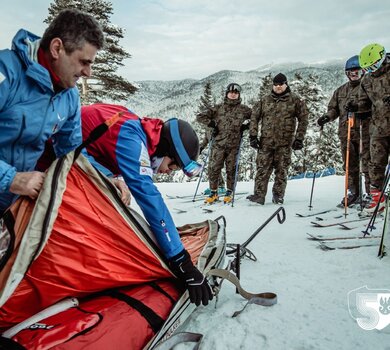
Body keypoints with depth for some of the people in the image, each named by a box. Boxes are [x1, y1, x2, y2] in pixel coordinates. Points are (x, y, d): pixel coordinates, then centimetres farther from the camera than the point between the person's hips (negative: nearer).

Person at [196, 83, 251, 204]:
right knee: (213, 168, -3)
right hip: (218, 143, 0)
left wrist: (246, 126, 0)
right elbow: (200, 116, 9)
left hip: (234, 145, 0)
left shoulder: (243, 109, 8)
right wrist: (212, 124, -1)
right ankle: (213, 192, 12)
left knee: (231, 169, 6)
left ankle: (229, 192, 22)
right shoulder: (218, 108, 8)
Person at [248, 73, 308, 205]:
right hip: (266, 141, 1)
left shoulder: (294, 100, 6)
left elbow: (303, 119, 6)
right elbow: (254, 117, 10)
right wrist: (253, 135, 1)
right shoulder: (265, 100, 10)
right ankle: (259, 195, 0)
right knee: (262, 169, -3)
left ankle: (278, 195, 15)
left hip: (285, 142, -1)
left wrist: (299, 138, 0)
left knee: (282, 170, 4)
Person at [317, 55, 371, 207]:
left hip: (364, 129, -5)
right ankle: (353, 192, 17)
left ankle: (371, 193, 1)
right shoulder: (341, 90, 21)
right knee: (349, 164, 8)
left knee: (367, 162, -5)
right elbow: (333, 108, 21)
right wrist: (327, 117, 1)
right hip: (346, 131, 5)